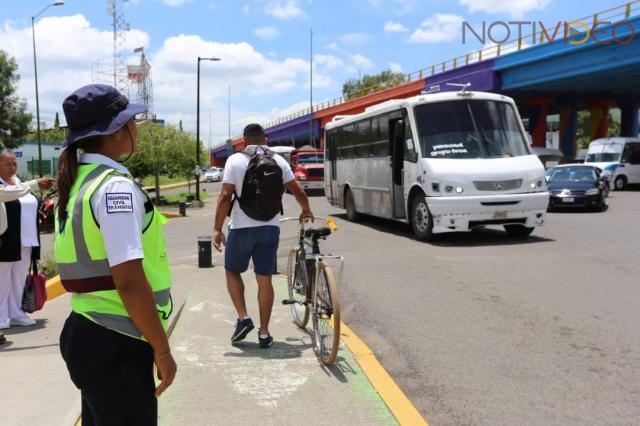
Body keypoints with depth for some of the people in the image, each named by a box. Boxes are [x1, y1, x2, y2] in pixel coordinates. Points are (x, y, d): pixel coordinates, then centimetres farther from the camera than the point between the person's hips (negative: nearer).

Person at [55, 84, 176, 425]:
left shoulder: (77, 183, 11)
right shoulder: (116, 187, -18)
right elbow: (129, 282, -24)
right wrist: (161, 349, -15)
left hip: (85, 333, 9)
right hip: (114, 344, -9)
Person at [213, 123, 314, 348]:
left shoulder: (235, 160, -5)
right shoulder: (278, 160, 4)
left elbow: (225, 196, -11)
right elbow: (298, 191, 8)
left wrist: (217, 229, -7)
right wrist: (306, 211, 26)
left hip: (241, 228, -2)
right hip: (269, 228, 3)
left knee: (232, 271, 19)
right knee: (264, 280, 8)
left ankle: (243, 318, 6)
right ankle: (264, 333, 12)